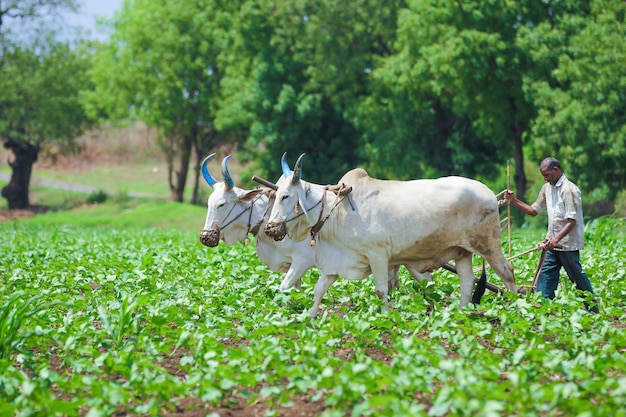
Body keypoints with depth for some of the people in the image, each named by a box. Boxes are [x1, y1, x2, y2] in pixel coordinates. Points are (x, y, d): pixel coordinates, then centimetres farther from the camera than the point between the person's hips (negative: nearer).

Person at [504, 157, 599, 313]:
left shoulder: (569, 190, -15)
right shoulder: (547, 188, 11)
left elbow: (572, 221, -20)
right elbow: (534, 211, 18)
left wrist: (556, 239, -29)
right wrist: (514, 201, 6)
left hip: (568, 243, -8)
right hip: (553, 242, 8)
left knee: (577, 276, 0)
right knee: (546, 274, 2)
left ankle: (593, 311, 11)